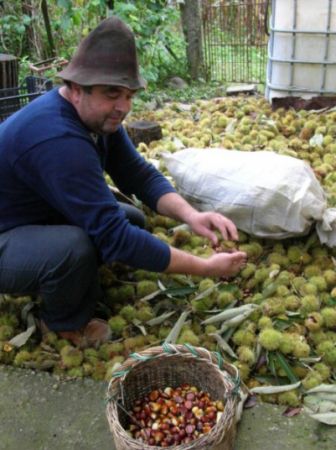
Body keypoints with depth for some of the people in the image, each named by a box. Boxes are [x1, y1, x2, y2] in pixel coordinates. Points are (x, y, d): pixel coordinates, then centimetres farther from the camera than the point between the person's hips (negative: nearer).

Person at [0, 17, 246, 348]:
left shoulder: (98, 116, -6)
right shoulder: (59, 141, -35)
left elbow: (140, 176, -4)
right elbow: (114, 236, -36)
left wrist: (189, 215, -23)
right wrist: (205, 267, -30)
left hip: (44, 221, 8)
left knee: (132, 221, 4)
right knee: (74, 247, -35)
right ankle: (65, 322, -3)